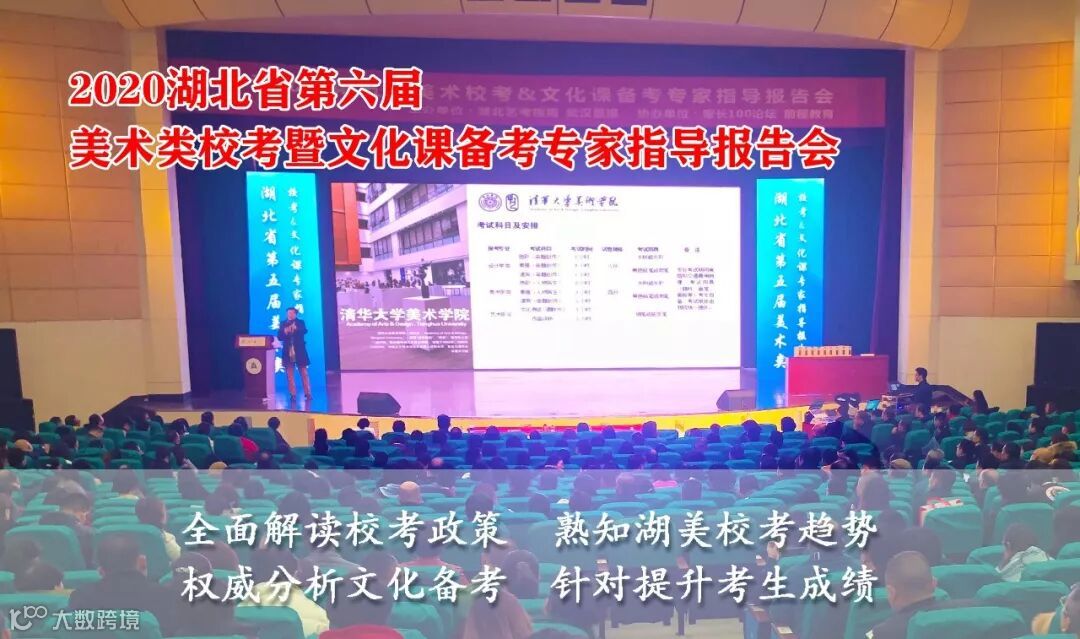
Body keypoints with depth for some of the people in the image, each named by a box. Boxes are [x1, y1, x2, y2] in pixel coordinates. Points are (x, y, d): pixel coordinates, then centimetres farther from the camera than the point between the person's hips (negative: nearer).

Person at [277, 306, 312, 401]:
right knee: (289, 374, 1)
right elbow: (279, 336, 1)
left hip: (299, 351, -1)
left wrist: (296, 328, -31)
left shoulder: (300, 322, 6)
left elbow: (304, 331, -14)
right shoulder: (283, 324, 9)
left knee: (304, 373, 1)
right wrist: (285, 332, -17)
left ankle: (308, 393, 4)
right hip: (288, 351, 2)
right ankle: (292, 394, 4)